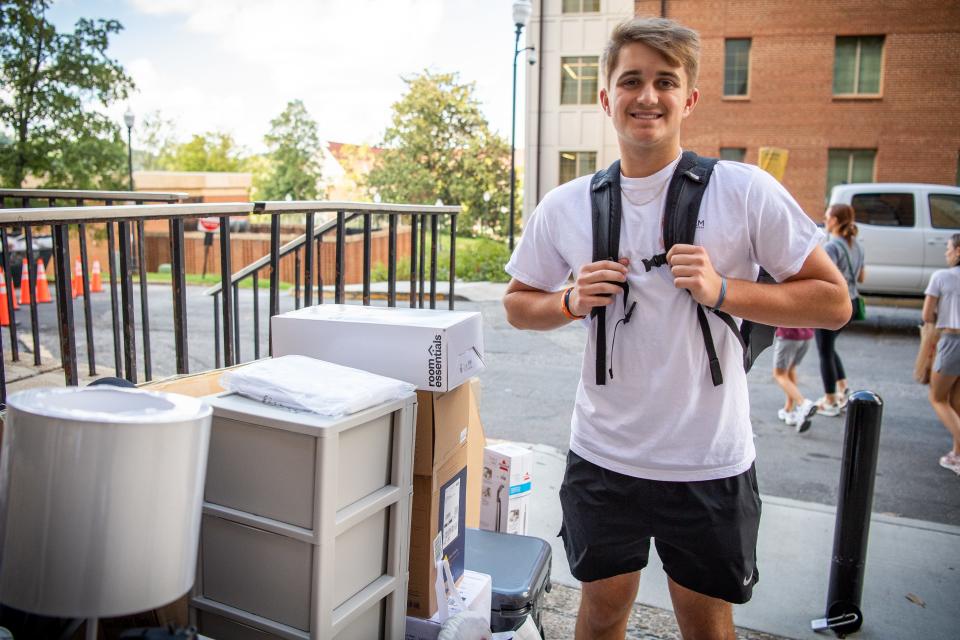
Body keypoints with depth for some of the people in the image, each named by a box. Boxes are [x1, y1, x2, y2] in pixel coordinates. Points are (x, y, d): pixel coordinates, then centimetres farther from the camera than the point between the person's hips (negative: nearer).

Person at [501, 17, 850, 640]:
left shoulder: (746, 191, -9)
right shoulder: (564, 207, -2)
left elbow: (834, 301, -5)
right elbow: (518, 304, 10)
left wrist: (724, 291, -20)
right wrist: (572, 301, -11)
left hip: (709, 463, -1)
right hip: (602, 454, 2)